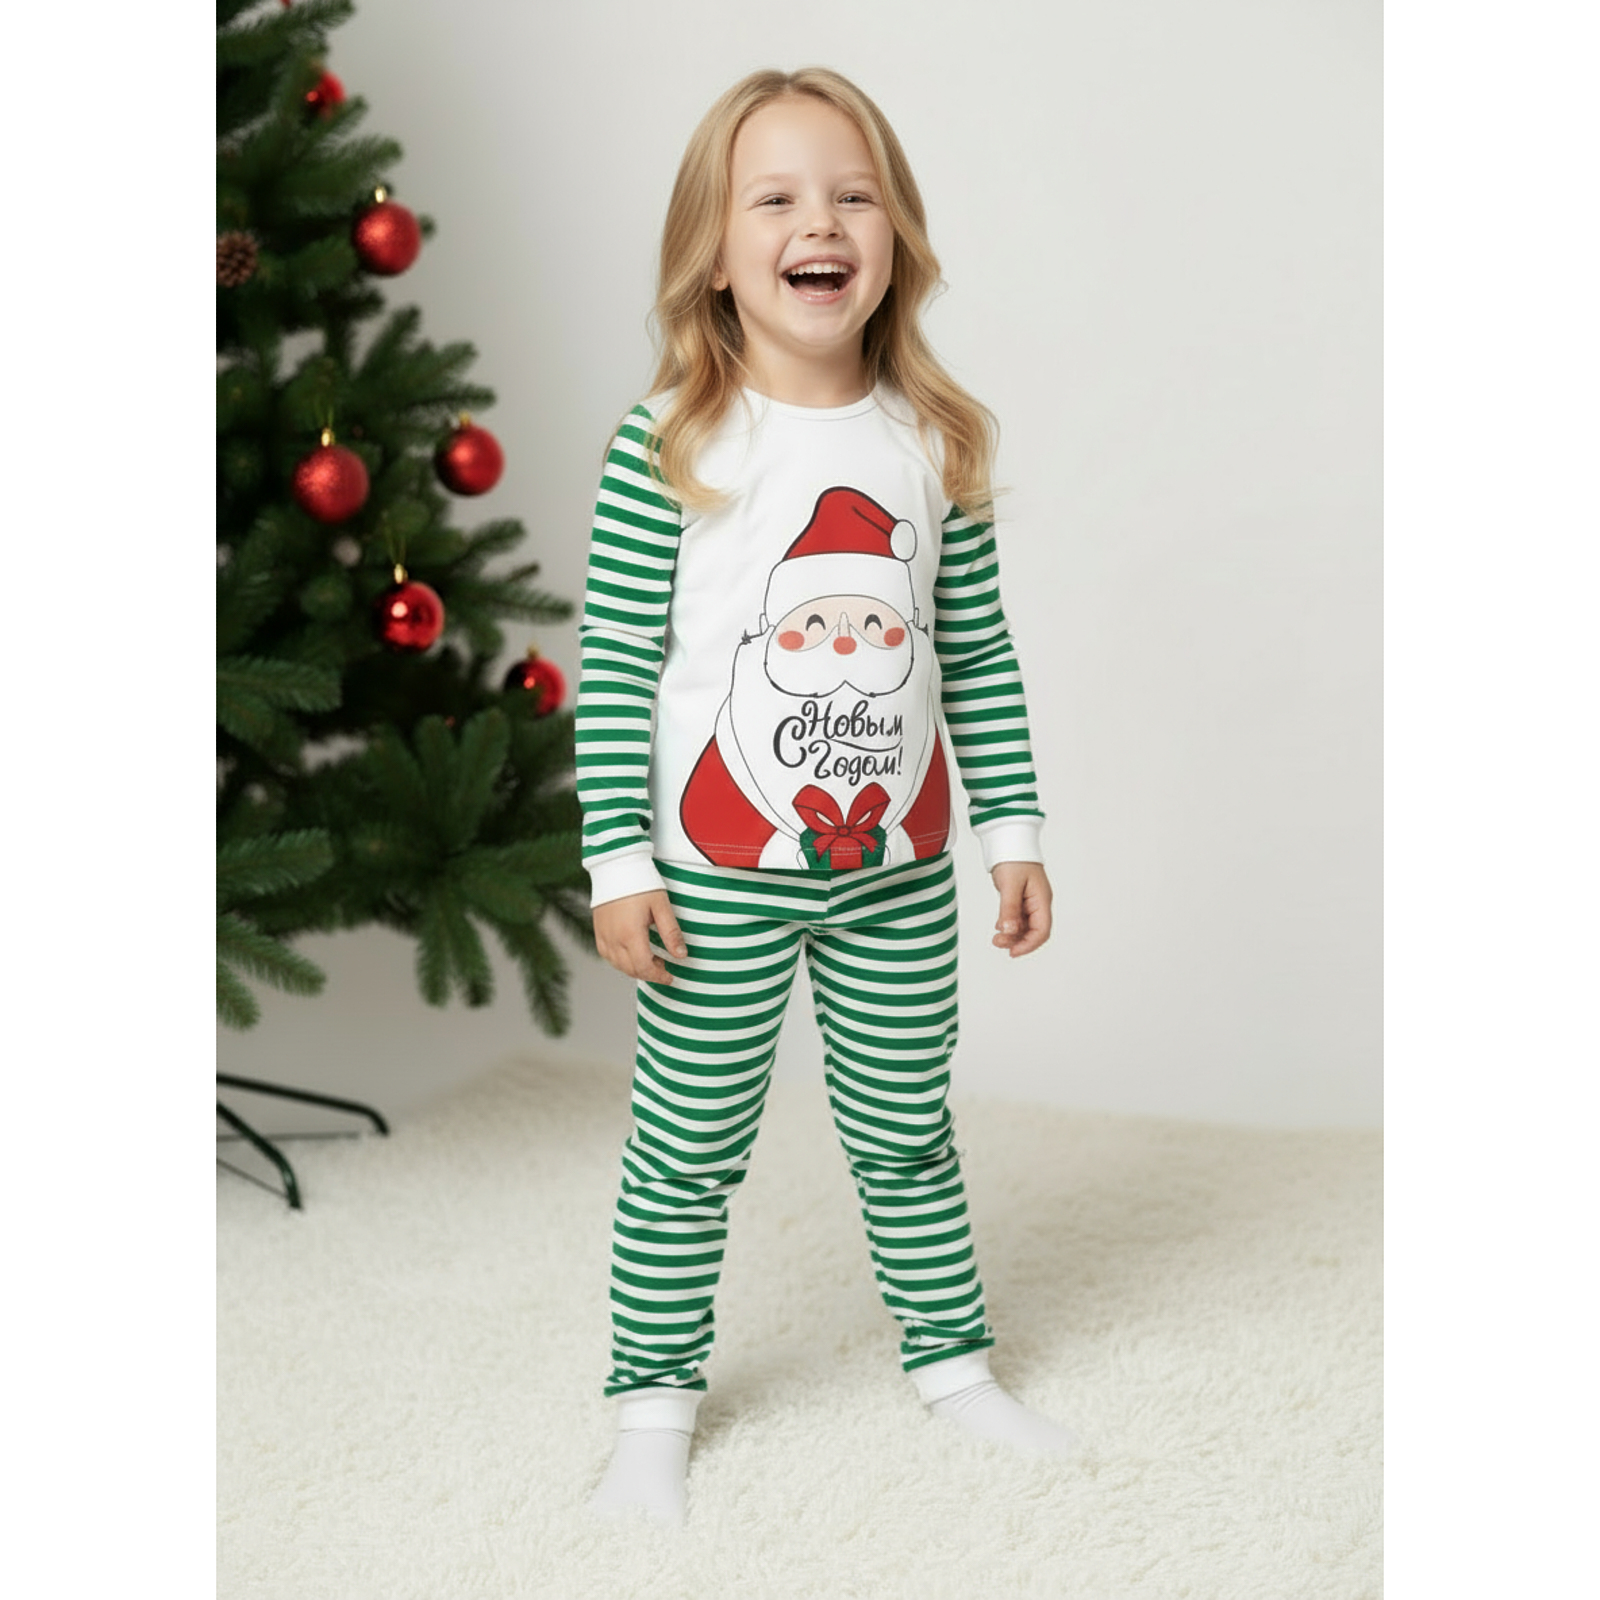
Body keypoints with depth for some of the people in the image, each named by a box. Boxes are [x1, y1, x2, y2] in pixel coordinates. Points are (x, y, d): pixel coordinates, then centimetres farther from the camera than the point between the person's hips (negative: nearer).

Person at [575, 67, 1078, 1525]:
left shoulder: (933, 441, 0)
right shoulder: (669, 448, -10)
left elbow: (979, 655, 7)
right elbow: (614, 667, -8)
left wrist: (1015, 829, 7)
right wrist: (620, 863, -10)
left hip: (900, 868, 3)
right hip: (723, 872, -3)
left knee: (908, 1132, 17)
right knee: (689, 1149, 8)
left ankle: (953, 1361, 35)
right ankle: (656, 1400, 25)